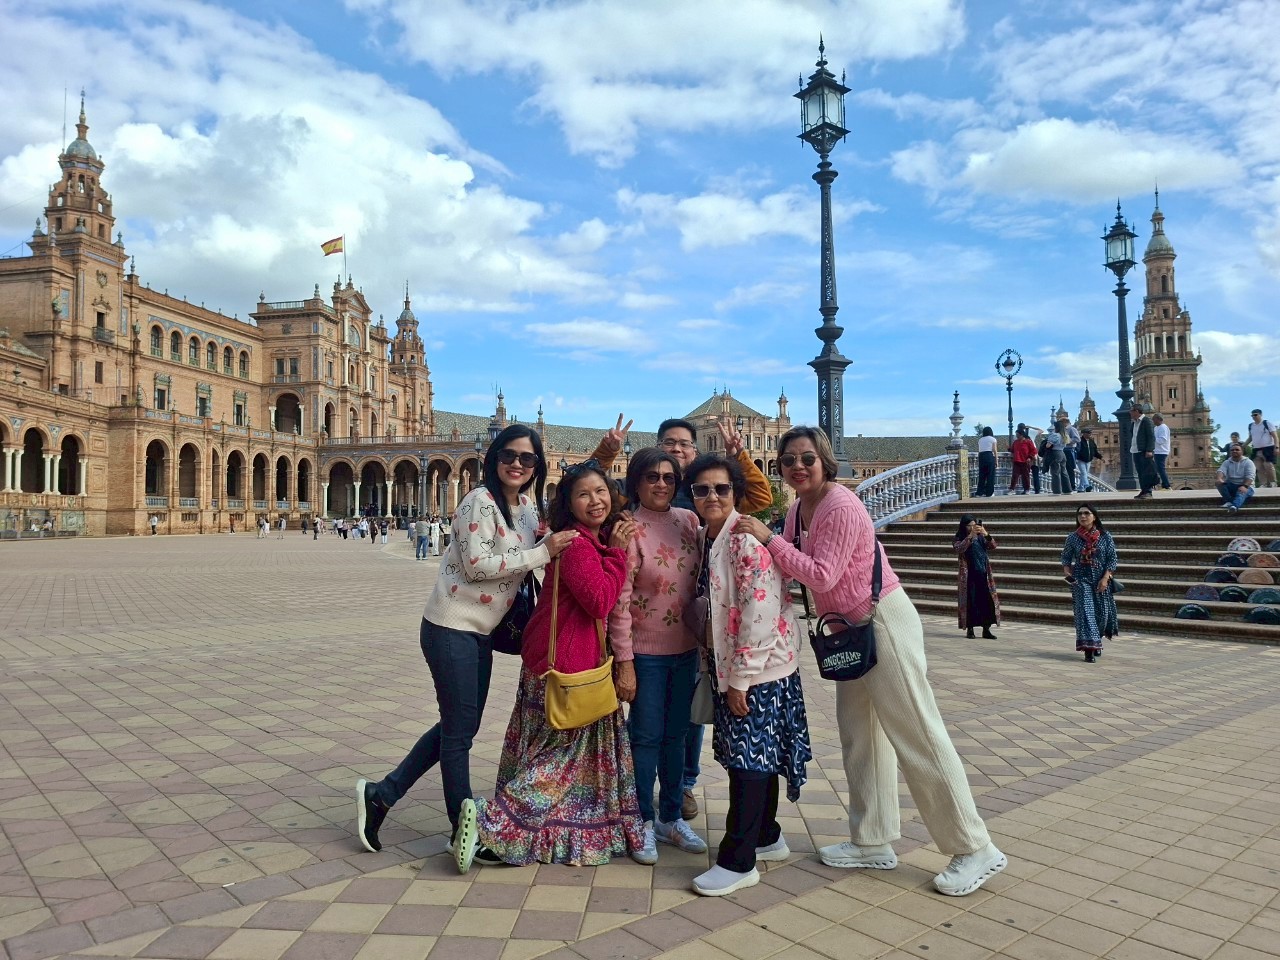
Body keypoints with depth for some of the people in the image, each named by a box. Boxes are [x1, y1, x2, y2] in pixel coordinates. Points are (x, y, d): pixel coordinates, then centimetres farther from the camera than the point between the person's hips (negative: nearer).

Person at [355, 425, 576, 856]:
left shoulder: (528, 507, 8)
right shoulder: (480, 501, -16)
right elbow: (476, 565, -22)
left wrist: (555, 540, 1)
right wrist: (542, 553, -22)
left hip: (481, 631, 9)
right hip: (450, 628, -9)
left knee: (462, 725, 17)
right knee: (459, 729, 4)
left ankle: (380, 794, 26)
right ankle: (465, 830, 19)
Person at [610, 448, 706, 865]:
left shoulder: (688, 520, 2)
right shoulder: (628, 530, -14)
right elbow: (619, 602, -15)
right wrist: (624, 662, -15)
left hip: (685, 648, 5)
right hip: (645, 652, -5)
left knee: (675, 734, 16)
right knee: (646, 736, 7)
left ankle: (671, 817, 32)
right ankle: (643, 822, 25)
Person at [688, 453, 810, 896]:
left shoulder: (747, 539, -19)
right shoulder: (708, 539, 8)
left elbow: (760, 611, -23)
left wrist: (741, 678, -20)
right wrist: (727, 673, 12)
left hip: (760, 668, -8)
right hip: (730, 666, 8)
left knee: (750, 759, -1)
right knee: (758, 756, 19)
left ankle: (738, 862, 10)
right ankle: (767, 837, 34)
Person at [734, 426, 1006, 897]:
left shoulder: (841, 506, -21)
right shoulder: (798, 509, 7)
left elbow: (822, 575, -26)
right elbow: (790, 568, 6)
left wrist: (767, 538, -26)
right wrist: (759, 540, -7)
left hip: (883, 621, -9)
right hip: (851, 629, 9)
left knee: (916, 734, -4)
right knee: (859, 733, 14)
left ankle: (975, 849, 8)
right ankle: (873, 841, 26)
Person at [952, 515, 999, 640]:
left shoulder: (980, 537, 10)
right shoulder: (959, 539, 0)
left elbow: (993, 546, -3)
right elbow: (959, 549, -20)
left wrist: (986, 534, -20)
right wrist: (970, 536, -28)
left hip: (983, 574, 3)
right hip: (968, 576, -3)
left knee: (987, 601, 1)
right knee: (970, 602, -2)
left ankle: (986, 630, 8)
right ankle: (969, 629, 8)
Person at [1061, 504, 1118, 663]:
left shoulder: (1105, 537, -2)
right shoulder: (1073, 537, 0)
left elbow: (1112, 559, -2)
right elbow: (1066, 557, 6)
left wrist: (1105, 578, -11)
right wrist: (1067, 572, -11)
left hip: (1101, 581, 1)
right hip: (1081, 580, -1)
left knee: (1102, 613, 9)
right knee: (1085, 612, -10)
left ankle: (1096, 643, 34)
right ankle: (1089, 649, -11)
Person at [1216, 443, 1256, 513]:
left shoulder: (1248, 462, -1)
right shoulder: (1227, 462, 10)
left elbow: (1250, 476, -16)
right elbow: (1221, 470, -11)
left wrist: (1244, 486, -36)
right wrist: (1219, 478, -37)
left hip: (1245, 486, -4)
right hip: (1231, 486, 4)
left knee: (1241, 492, -39)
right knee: (1220, 483, -25)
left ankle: (1234, 506, -72)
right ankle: (1229, 501, -38)